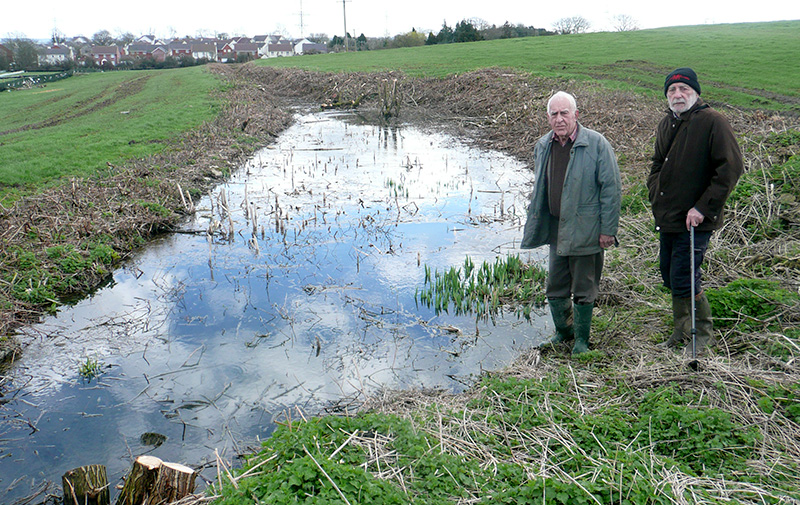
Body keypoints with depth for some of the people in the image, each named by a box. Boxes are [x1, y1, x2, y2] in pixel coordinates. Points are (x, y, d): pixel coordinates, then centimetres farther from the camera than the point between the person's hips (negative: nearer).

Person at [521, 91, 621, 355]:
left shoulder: (596, 144, -11)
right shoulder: (542, 146, 6)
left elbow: (611, 188, -11)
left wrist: (607, 229, -13)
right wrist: (535, 224, 17)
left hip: (585, 231, -5)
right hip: (555, 229, 5)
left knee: (583, 290, 7)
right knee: (555, 288, 14)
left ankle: (581, 339, 25)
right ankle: (562, 331, 37)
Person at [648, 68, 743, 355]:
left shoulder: (712, 122, -13)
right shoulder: (666, 124, 11)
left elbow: (730, 168, -17)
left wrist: (703, 208, -19)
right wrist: (656, 194, 10)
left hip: (695, 220, -8)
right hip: (667, 217, 8)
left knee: (683, 280, -6)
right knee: (669, 276, 16)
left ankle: (704, 331, 18)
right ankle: (681, 329, 35)